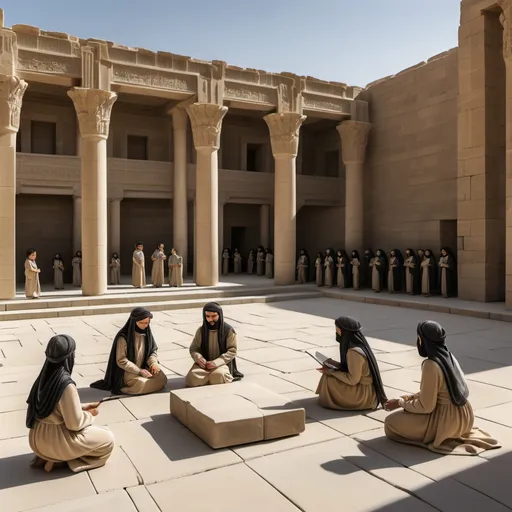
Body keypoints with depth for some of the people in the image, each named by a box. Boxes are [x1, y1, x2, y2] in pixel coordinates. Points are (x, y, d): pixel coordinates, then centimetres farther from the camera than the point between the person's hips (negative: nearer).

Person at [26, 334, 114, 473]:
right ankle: (57, 458, 0)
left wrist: (82, 408, 9)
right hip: (55, 441, -8)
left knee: (90, 430, 29)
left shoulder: (45, 376, -3)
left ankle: (47, 455, 12)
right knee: (108, 439, 7)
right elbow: (75, 424, -21)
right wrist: (89, 414, -2)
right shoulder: (66, 384, -27)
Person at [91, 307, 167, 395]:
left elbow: (153, 349, 6)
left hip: (144, 367, 6)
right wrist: (139, 371, -21)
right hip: (128, 370, -6)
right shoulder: (123, 337, -20)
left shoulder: (146, 332, -4)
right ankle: (124, 384, -2)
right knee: (143, 385, -32)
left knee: (162, 379, -17)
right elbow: (121, 360, -18)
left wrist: (153, 362, -15)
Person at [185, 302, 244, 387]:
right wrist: (199, 358, -17)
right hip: (204, 363, 2)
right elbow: (193, 348, 8)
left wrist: (216, 362, -20)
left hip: (222, 363, -2)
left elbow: (232, 351, -7)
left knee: (218, 375, -36)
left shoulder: (229, 330, -6)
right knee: (193, 376, -28)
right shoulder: (201, 330, 3)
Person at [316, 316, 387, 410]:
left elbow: (352, 380, -23)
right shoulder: (358, 344, 0)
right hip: (365, 387, 9)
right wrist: (332, 363, 5)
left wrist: (331, 372, -13)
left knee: (328, 380, -12)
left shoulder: (354, 352, -28)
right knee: (329, 373, 11)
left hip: (364, 394, -9)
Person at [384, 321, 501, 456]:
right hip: (463, 416, 9)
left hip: (446, 420, -9)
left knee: (391, 422, 1)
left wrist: (400, 403, -5)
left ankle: (441, 437, -1)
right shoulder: (449, 356, 4)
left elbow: (425, 406, -19)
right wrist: (411, 397, 13)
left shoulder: (431, 365, -23)